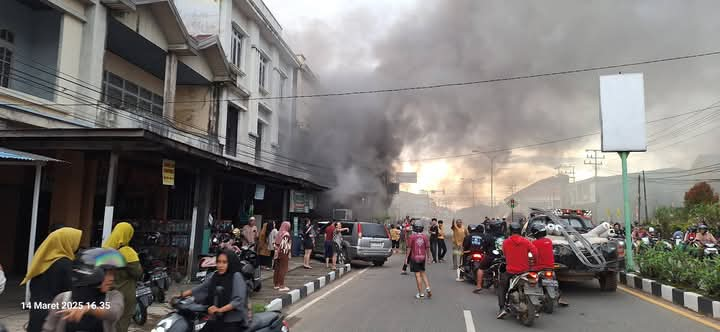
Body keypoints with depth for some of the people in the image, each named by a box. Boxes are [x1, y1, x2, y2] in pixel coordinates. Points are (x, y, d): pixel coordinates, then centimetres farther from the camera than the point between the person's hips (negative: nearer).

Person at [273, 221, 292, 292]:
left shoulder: (279, 233, 9)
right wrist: (289, 254, -12)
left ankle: (276, 284, 20)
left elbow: (275, 244, 9)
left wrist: (277, 251, 13)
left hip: (278, 253, 8)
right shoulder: (286, 234, -14)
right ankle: (282, 286, -1)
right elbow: (286, 245, -18)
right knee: (283, 269, -3)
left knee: (277, 269, 13)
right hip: (284, 253, -8)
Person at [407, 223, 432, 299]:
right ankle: (428, 288, 3)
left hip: (414, 258, -3)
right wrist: (428, 257, 14)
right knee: (423, 273, 20)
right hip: (422, 257, 4)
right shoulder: (425, 236, -1)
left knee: (418, 275, 1)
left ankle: (421, 293, 4)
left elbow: (409, 248, -8)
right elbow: (427, 248, 1)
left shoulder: (412, 237, -10)